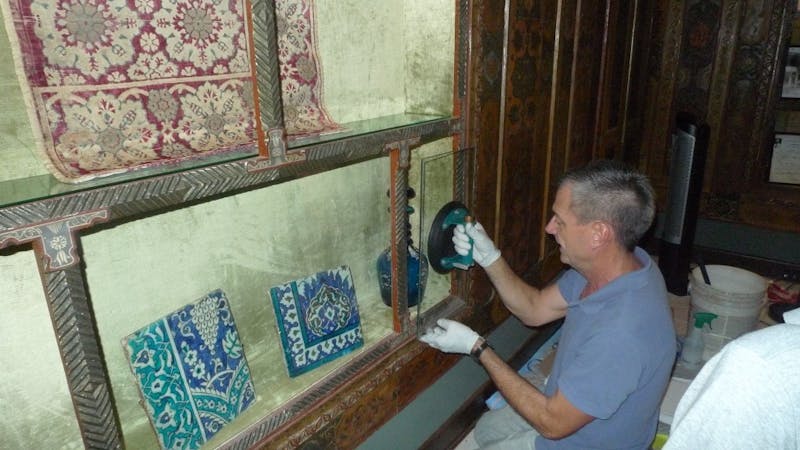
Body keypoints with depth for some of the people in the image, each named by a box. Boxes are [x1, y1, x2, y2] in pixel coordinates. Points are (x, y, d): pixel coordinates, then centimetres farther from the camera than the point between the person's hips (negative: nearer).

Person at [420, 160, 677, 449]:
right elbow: (534, 309, -1)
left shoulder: (622, 334, -41)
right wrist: (489, 258, -15)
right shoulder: (606, 262, -14)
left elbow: (553, 423, -29)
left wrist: (475, 347, -25)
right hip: (569, 408, 8)